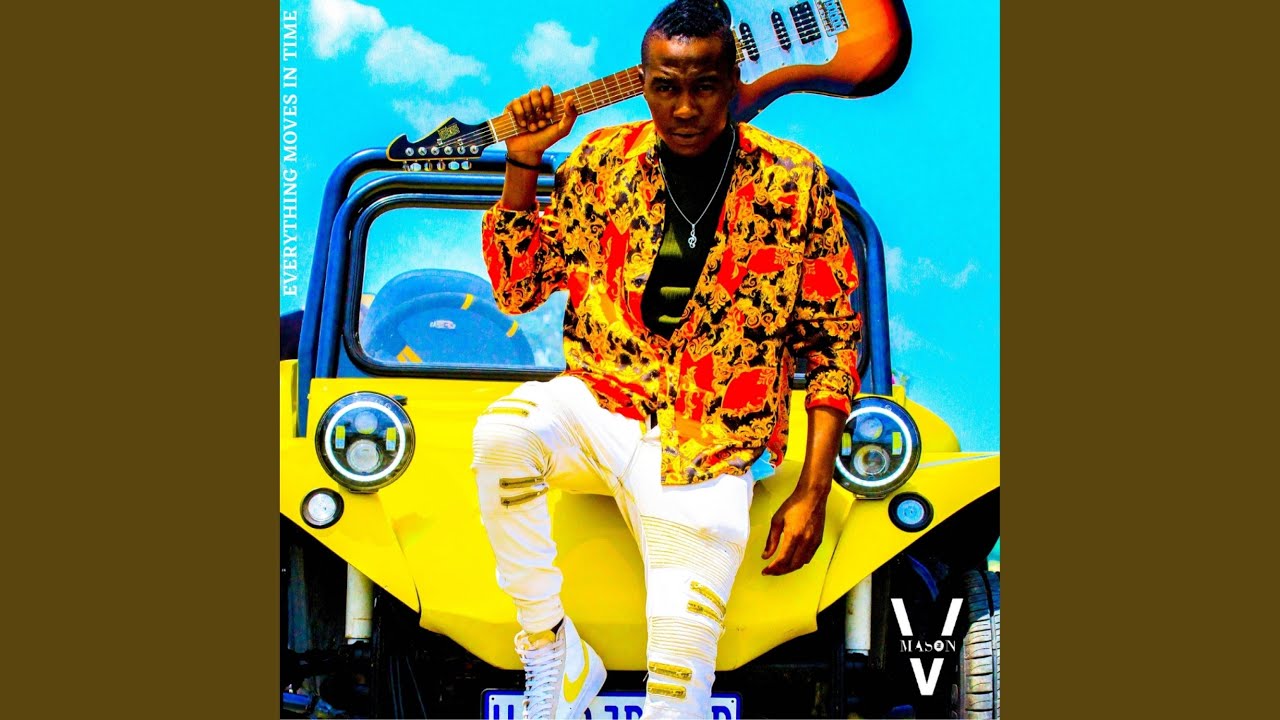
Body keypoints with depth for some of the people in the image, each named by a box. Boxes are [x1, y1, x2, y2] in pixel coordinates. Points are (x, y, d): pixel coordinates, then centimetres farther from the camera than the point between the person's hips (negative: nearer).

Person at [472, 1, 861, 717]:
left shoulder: (793, 180, -2)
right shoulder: (603, 159, 3)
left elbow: (833, 339, 1)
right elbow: (518, 291, 7)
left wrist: (814, 493, -5)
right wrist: (524, 164, -7)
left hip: (711, 451, -2)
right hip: (603, 403, 2)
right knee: (503, 432, -32)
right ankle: (557, 655, -14)